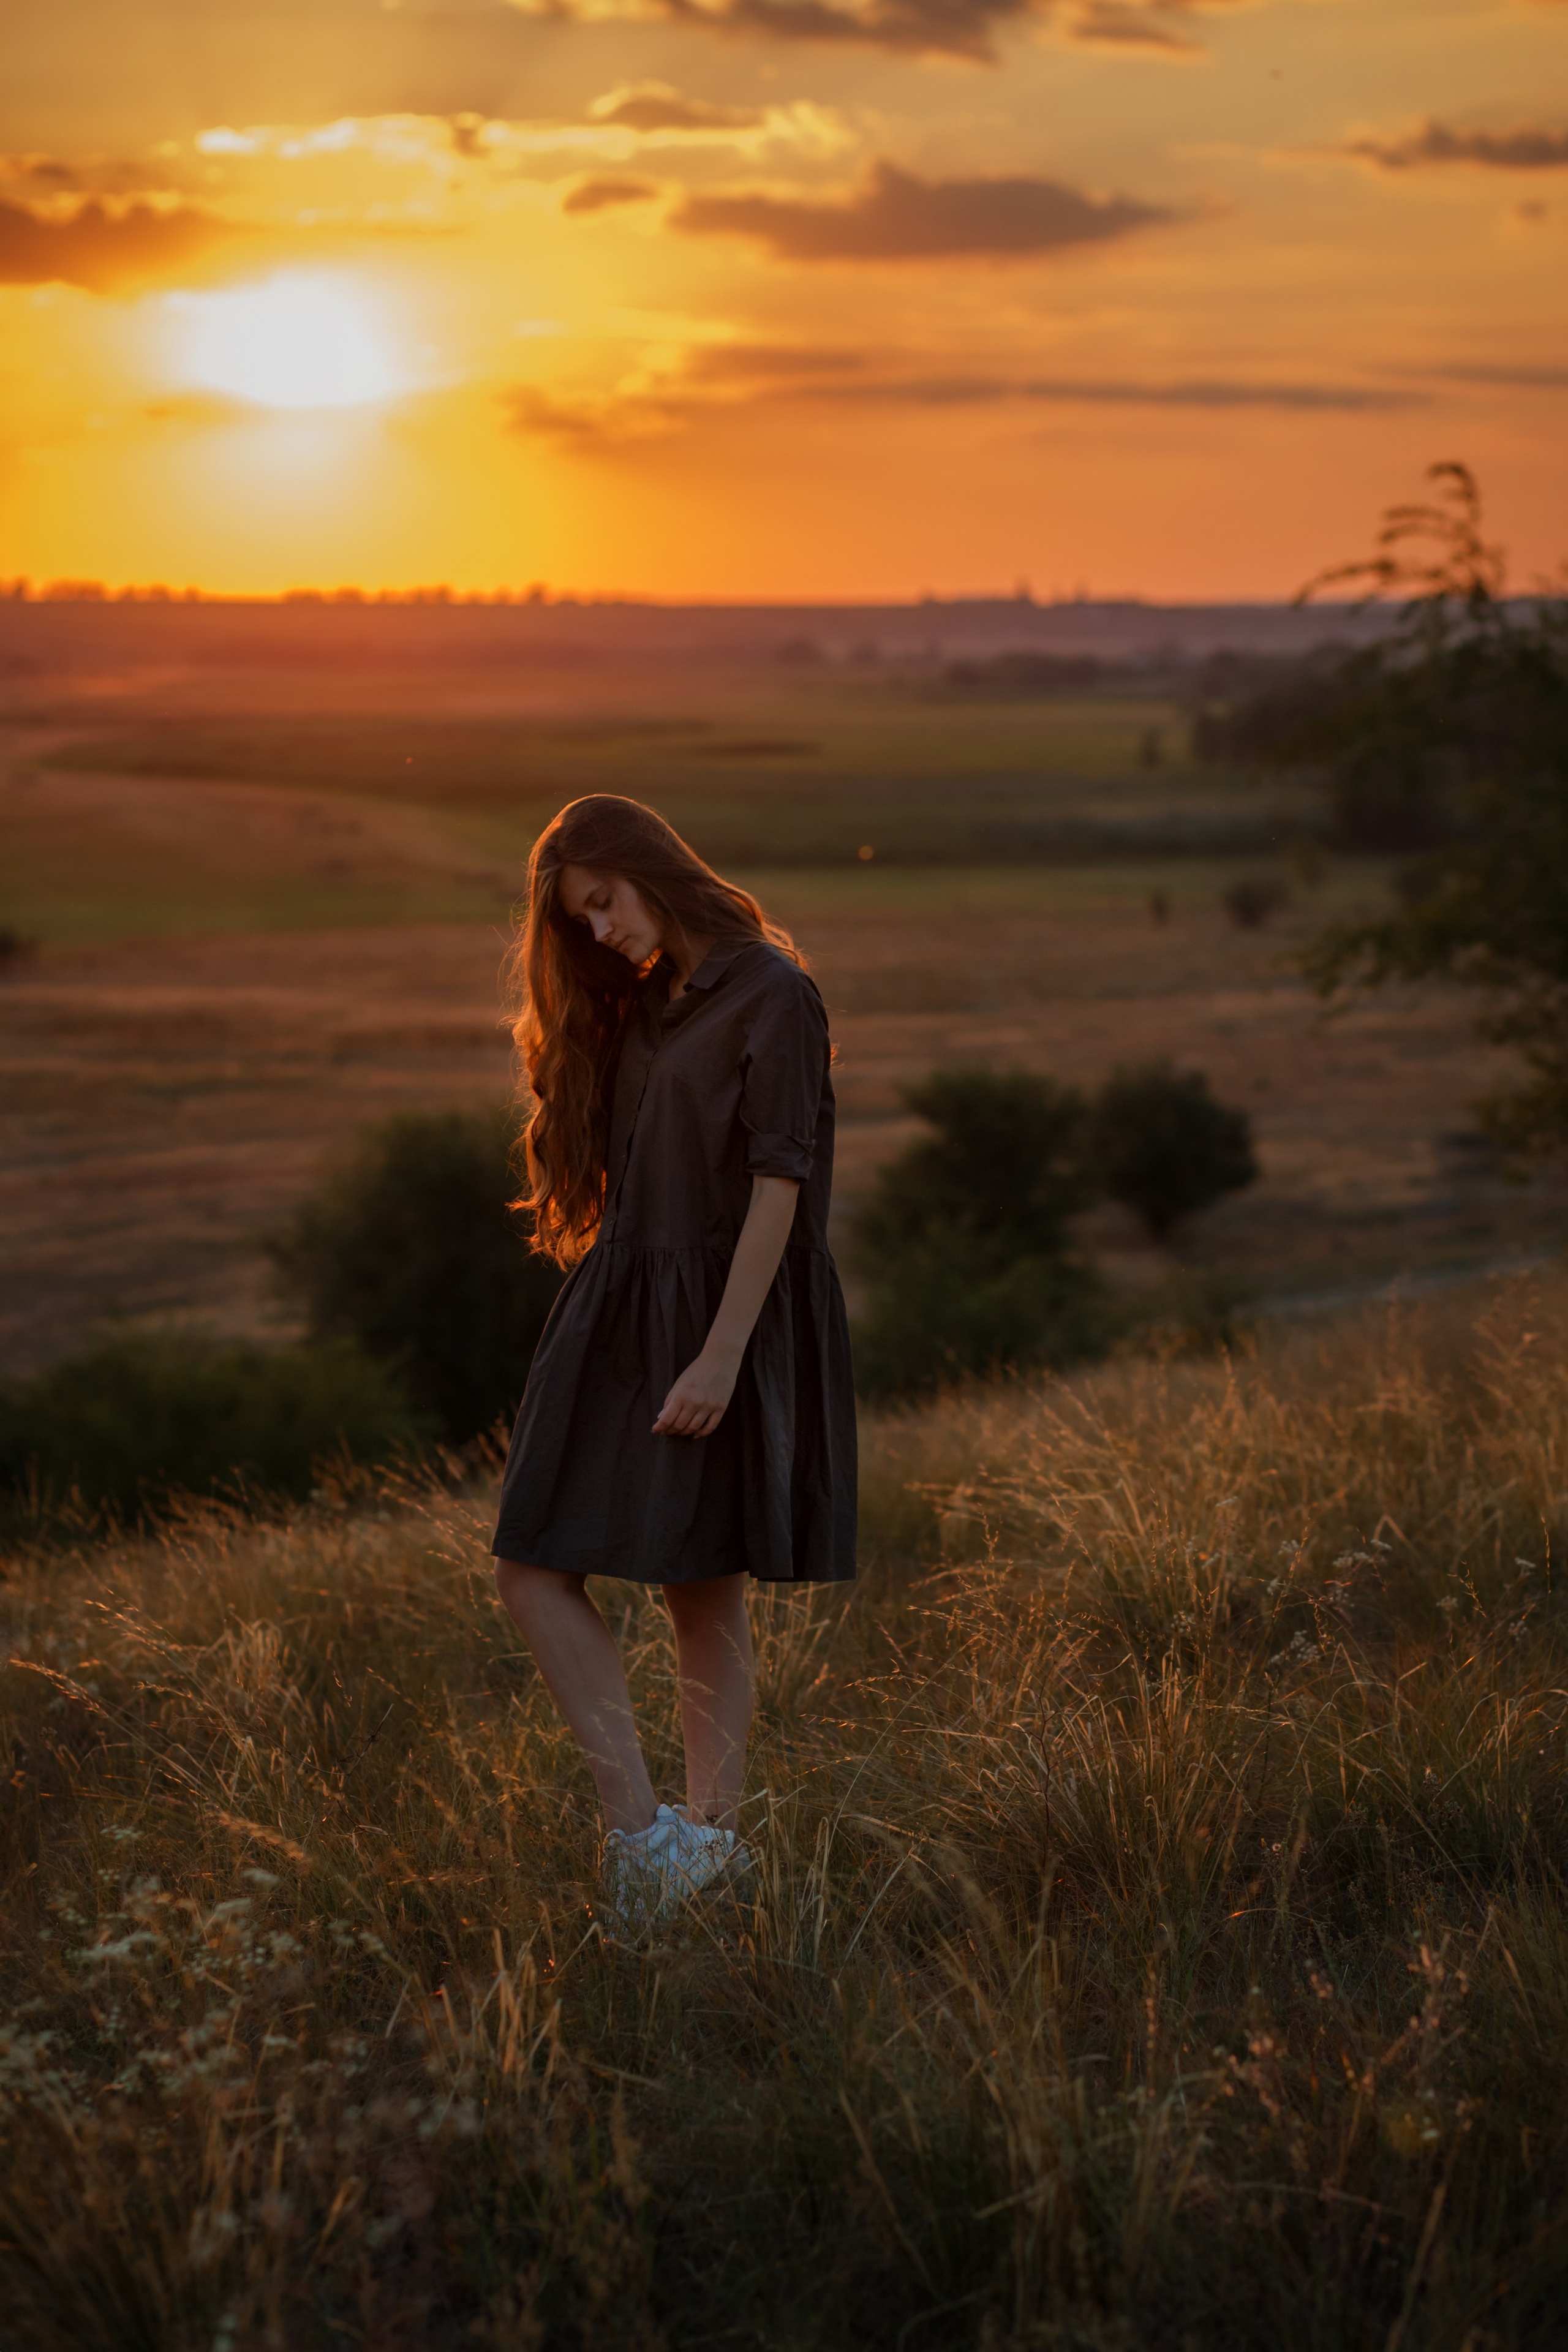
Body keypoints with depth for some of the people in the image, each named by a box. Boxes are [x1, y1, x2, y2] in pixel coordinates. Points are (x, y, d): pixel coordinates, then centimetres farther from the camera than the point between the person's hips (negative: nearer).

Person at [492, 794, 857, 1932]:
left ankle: (710, 1841, 3)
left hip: (721, 1313, -8)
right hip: (621, 1313, 8)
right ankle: (641, 1824, -2)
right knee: (534, 1568, 0)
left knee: (705, 1589, -4)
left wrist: (721, 1355, -19)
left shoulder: (770, 993, -10)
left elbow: (779, 1181, -15)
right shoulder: (638, 1005, 14)